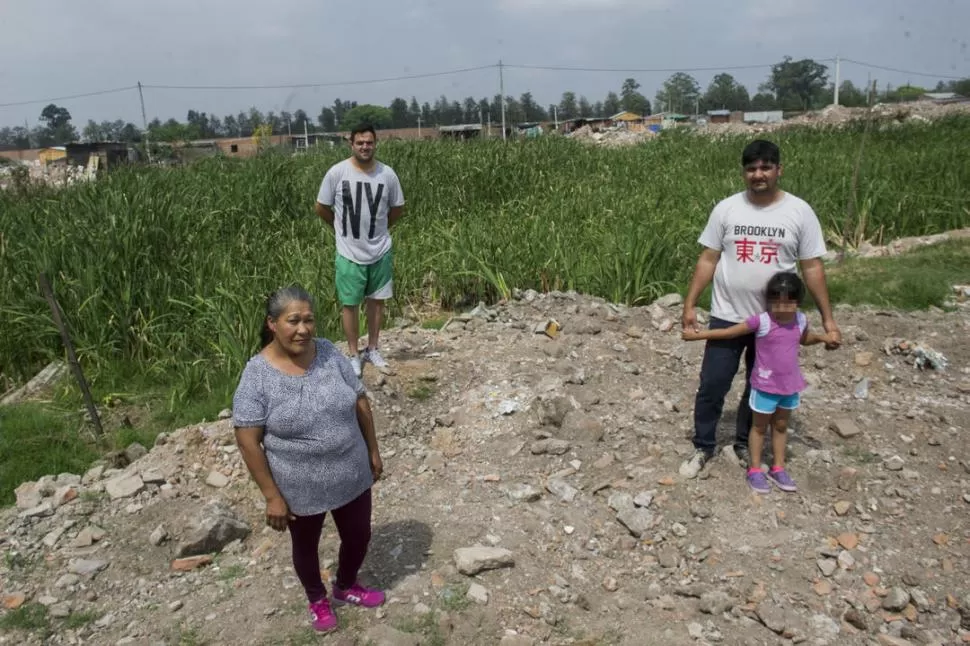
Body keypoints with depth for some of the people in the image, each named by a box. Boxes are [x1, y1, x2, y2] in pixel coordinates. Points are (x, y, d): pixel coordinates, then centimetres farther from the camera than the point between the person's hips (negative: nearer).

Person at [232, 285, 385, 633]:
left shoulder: (330, 353, -9)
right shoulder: (257, 375, -21)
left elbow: (360, 402, 1)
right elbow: (248, 442, -17)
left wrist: (373, 450, 6)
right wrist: (272, 496, -15)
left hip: (352, 477, 4)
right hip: (300, 489, -3)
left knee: (359, 537, 21)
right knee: (306, 546, 22)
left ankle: (346, 585, 52)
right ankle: (317, 598, 51)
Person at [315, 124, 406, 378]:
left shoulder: (387, 174, -7)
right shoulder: (336, 173, -12)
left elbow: (398, 209, 9)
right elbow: (322, 208, 0)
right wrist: (344, 228, 10)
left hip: (380, 251, 2)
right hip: (349, 253, -2)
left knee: (377, 300, 13)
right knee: (350, 304, 5)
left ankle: (372, 349, 29)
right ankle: (354, 354, 20)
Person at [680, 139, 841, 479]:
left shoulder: (799, 212, -5)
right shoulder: (727, 208, -4)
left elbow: (812, 268, -2)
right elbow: (708, 260, 0)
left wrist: (828, 319, -4)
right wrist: (690, 304, -4)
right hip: (727, 317, 0)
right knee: (712, 385, 5)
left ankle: (745, 444, 35)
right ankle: (703, 447, 24)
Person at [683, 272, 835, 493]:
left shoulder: (801, 320, -5)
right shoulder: (761, 321, -21)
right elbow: (729, 332, -14)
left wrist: (822, 337, 0)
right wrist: (697, 335, -14)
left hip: (790, 385, 5)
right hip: (765, 386, -5)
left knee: (781, 426, 18)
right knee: (759, 427, 11)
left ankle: (778, 468, 32)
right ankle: (755, 470, 23)